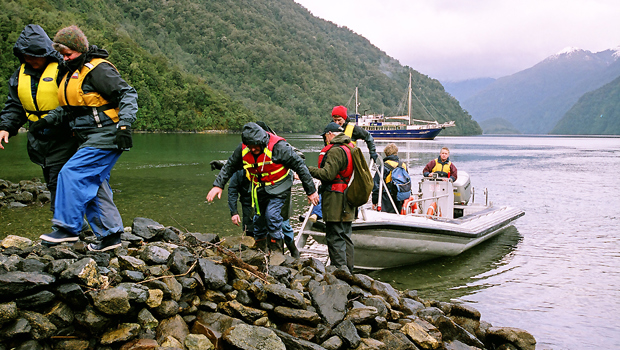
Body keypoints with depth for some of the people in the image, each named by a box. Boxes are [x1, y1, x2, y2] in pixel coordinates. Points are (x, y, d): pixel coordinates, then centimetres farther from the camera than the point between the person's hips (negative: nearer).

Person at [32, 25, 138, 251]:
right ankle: (110, 235, 14)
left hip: (105, 138, -10)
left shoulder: (99, 70, -13)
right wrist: (48, 120, 11)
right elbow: (70, 107, 24)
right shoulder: (74, 72, 17)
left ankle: (68, 228, -4)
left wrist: (124, 125, -28)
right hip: (92, 139, 10)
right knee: (93, 186, 8)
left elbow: (128, 95, -18)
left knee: (72, 174, -13)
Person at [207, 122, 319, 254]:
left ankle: (277, 252, -5)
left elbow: (300, 166, -20)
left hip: (278, 188, -5)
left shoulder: (278, 147, -27)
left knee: (272, 215, -20)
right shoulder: (243, 149, -11)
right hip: (259, 189, 6)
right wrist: (218, 185, -5)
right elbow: (229, 166, 6)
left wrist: (311, 191, -15)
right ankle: (261, 250, 30)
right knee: (259, 218, 11)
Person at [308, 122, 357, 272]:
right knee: (345, 236, 15)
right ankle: (348, 270, 22)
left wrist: (308, 169, -9)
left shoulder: (335, 151, -15)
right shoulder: (350, 148, 15)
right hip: (347, 198, 10)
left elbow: (328, 174, -20)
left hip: (335, 199, -10)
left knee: (334, 237, -4)